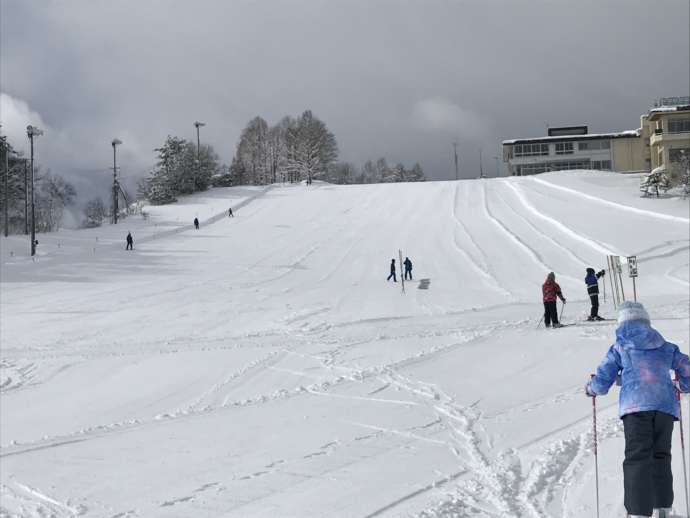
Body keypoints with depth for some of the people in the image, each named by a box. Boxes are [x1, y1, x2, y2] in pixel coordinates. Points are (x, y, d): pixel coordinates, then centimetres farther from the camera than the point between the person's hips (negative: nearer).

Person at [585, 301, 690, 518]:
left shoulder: (619, 348, 13)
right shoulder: (666, 347, 21)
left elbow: (601, 382, 11)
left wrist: (590, 388, 33)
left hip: (636, 405, -3)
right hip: (666, 406, 3)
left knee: (637, 459, -8)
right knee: (661, 457, 16)